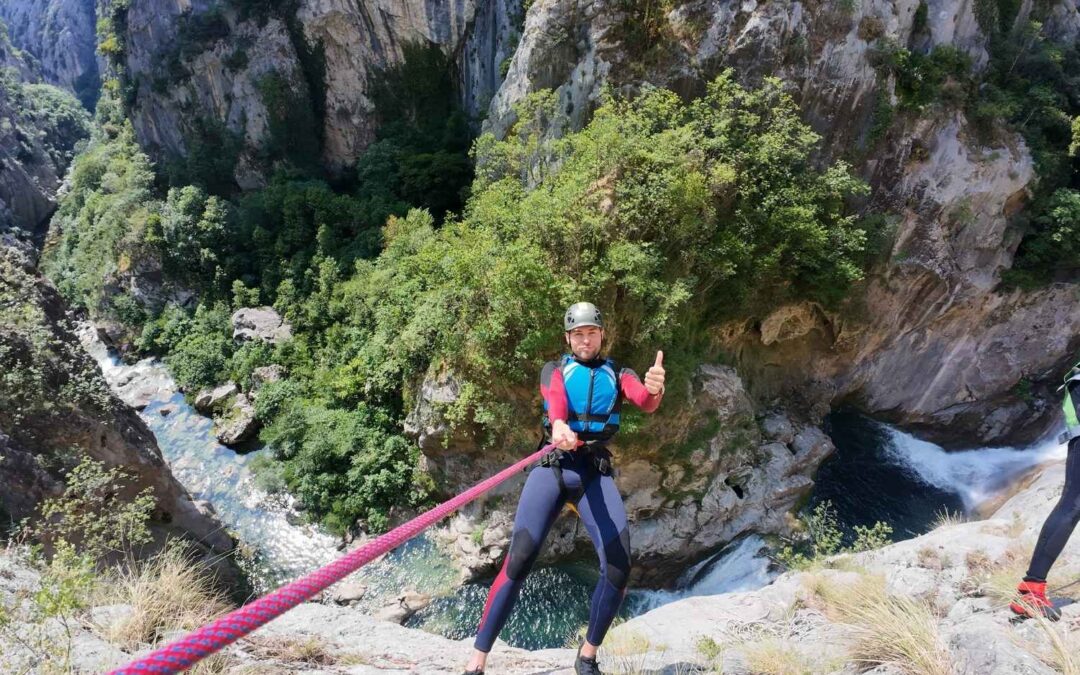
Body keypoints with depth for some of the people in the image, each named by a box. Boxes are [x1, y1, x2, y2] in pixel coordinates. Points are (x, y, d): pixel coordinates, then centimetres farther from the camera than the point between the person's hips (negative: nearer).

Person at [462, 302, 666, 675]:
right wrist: (558, 424, -39)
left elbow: (645, 401, -10)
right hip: (552, 467, -1)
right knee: (518, 561, -12)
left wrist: (654, 389, -36)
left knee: (619, 566, -12)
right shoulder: (554, 369, 11)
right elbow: (554, 398, -14)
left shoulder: (618, 374, 13)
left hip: (596, 474, 1)